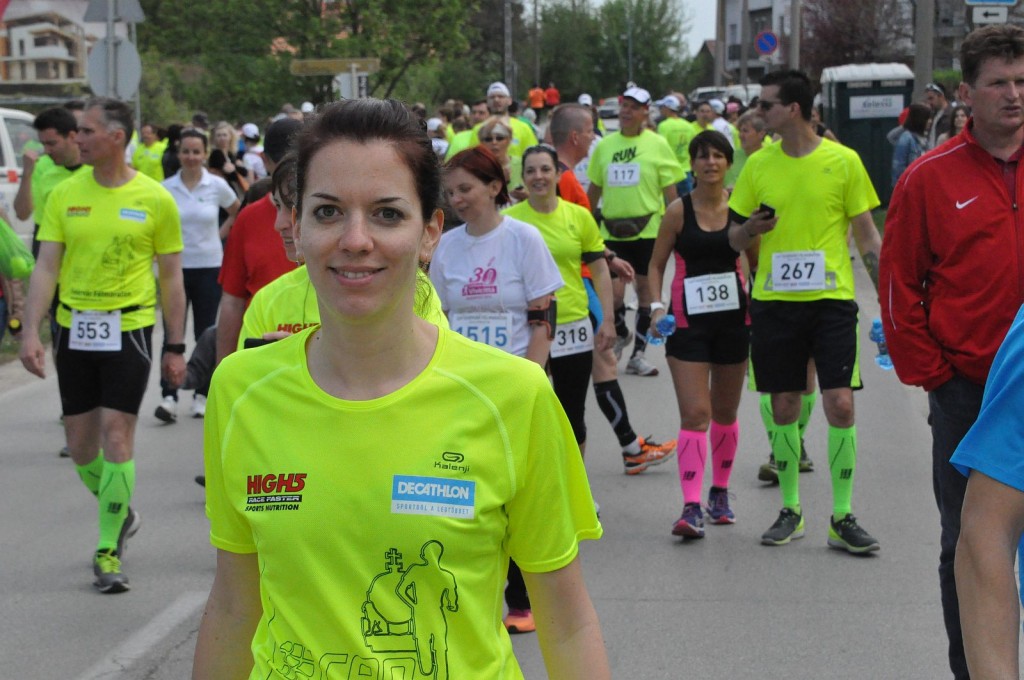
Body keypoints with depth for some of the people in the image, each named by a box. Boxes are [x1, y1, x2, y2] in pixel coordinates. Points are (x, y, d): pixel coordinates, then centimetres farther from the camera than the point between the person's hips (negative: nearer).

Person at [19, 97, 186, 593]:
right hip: (74, 329, 3)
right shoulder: (64, 195, 3)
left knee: (116, 435, -9)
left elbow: (171, 277, 3)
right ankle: (120, 512, 35)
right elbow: (46, 267, 1)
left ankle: (108, 550, -1)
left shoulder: (155, 199, -3)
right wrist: (30, 333, -10)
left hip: (129, 328, -3)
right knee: (80, 444, 9)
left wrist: (175, 347, 2)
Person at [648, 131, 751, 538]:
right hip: (688, 319, -2)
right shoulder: (678, 211, -3)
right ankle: (691, 506, -16)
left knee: (725, 412, 14)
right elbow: (657, 265, 3)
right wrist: (656, 306, -11)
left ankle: (720, 492, 31)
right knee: (694, 413, -11)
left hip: (733, 316, 2)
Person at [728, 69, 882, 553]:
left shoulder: (843, 161, -2)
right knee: (783, 405, 6)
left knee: (840, 403, -8)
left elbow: (866, 234, 3)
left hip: (831, 299, -3)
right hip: (774, 301, 3)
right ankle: (790, 510, 19)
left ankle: (842, 518, 2)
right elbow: (735, 238, 12)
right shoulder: (758, 165, 6)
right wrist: (749, 228, -11)